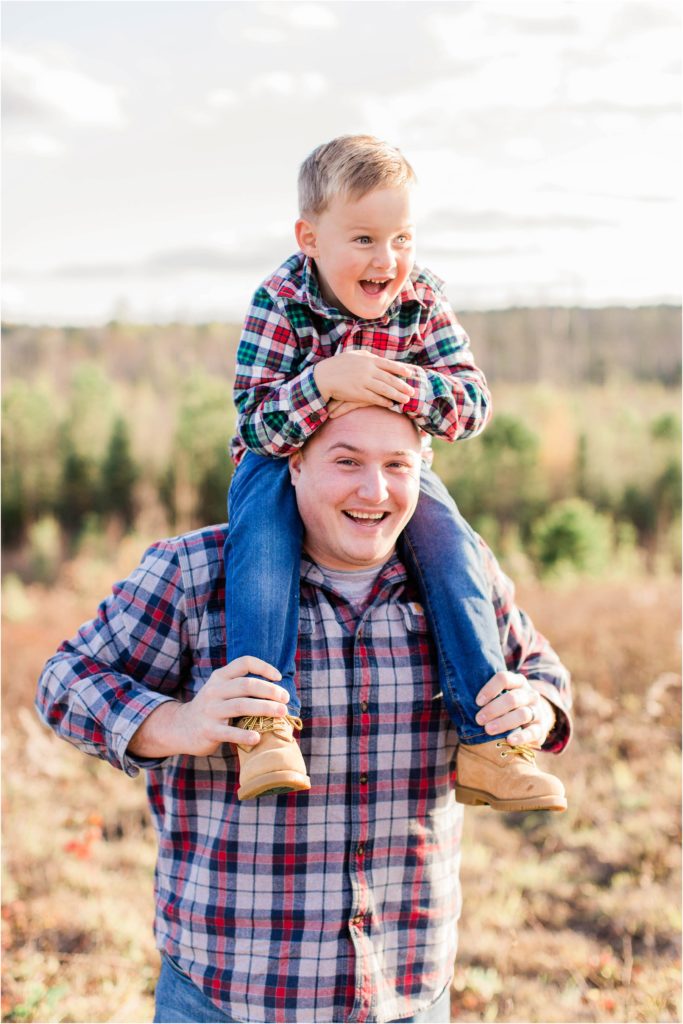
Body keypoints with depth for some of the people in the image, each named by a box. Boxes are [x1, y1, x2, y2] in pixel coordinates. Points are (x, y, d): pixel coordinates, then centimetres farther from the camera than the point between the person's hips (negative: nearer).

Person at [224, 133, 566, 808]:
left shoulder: (421, 301, -13)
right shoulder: (279, 302, -21)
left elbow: (474, 399, -19)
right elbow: (256, 421, -27)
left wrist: (397, 389, -38)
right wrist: (326, 380, -45)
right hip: (285, 460, -2)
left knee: (449, 543, -21)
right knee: (262, 530, -33)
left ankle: (485, 738, -18)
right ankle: (265, 722, -38)